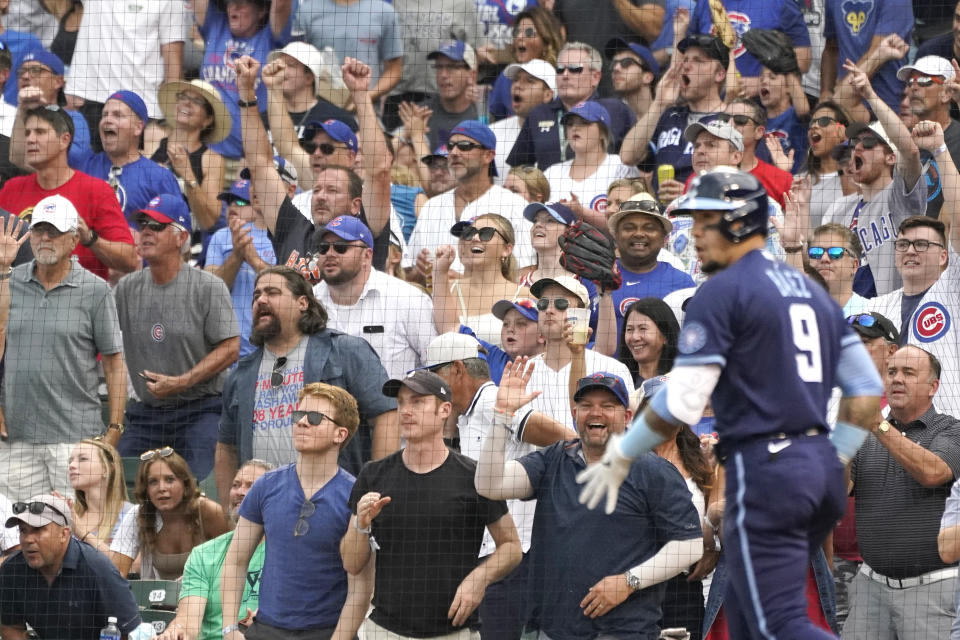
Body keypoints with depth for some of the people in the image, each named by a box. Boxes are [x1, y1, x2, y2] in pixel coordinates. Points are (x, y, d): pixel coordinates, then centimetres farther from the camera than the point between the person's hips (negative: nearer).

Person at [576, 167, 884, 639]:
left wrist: (620, 458, -1)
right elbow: (867, 392, 17)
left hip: (764, 470, -8)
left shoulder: (720, 293, -8)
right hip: (821, 470, 8)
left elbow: (681, 405, -13)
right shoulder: (812, 293, 17)